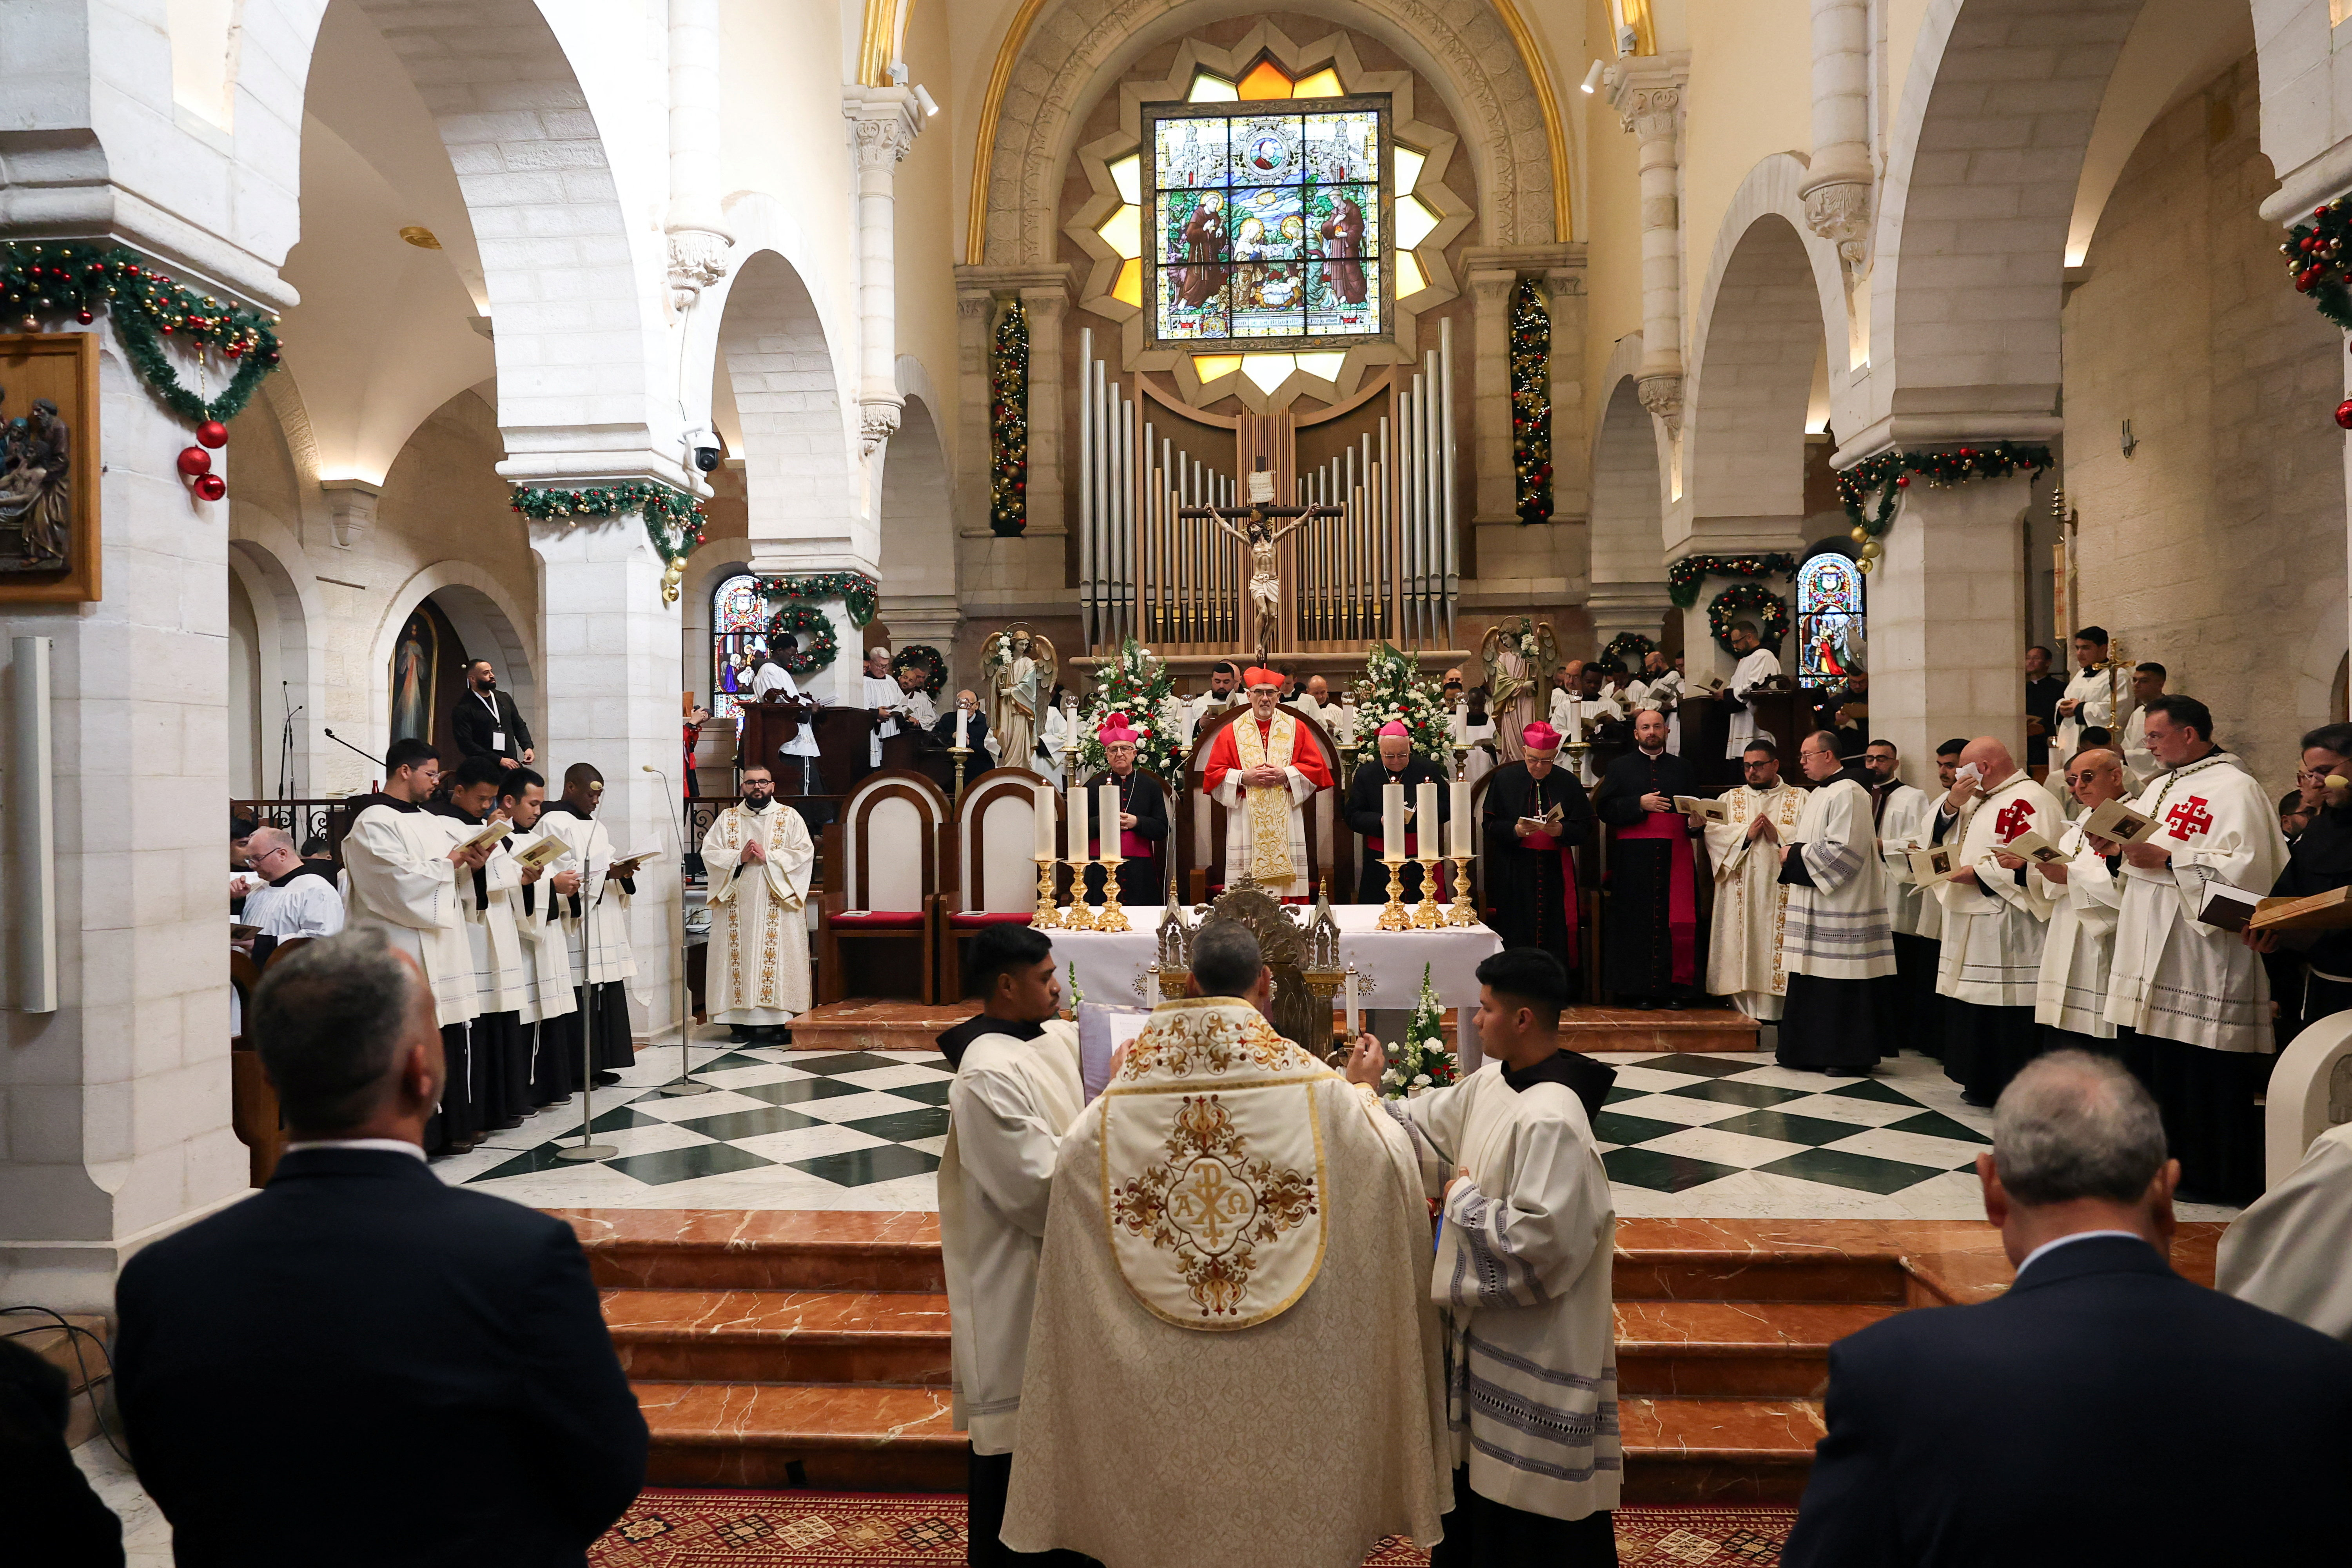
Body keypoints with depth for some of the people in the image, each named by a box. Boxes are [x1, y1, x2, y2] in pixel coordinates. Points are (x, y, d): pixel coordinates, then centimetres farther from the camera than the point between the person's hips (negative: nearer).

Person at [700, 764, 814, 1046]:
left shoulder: (789, 817, 7)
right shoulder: (727, 819, 12)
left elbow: (805, 852, -3)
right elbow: (709, 852, 4)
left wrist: (768, 857, -13)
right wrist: (739, 858, -12)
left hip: (777, 905, -2)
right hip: (737, 904, 2)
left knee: (778, 958, -4)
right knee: (740, 957, 0)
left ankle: (781, 1022, -2)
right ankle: (740, 1022, 4)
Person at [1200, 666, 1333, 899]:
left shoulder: (1295, 729, 11)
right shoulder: (1231, 733, 10)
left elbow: (1316, 768, 6)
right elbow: (1213, 774, 6)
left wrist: (1286, 775, -10)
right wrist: (1244, 778, -10)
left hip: (1286, 822, 1)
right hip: (1246, 824, 0)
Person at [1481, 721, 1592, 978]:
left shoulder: (1569, 783, 5)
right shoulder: (1504, 779, 3)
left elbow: (1584, 827, 3)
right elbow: (1490, 824, 0)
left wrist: (1561, 830, -18)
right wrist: (1515, 830, -19)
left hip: (1556, 871, 1)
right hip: (1515, 873, -1)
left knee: (1557, 934, -1)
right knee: (1518, 937, -2)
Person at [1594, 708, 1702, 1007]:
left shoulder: (1683, 769, 17)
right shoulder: (1620, 768, 11)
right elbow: (1604, 808, 1)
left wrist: (1695, 823, -8)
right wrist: (1639, 804, -12)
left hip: (1674, 856, 2)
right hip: (1634, 857, -2)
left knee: (1677, 921, -3)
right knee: (1636, 923, -4)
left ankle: (1674, 986, 3)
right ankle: (1636, 990, 0)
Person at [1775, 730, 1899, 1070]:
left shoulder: (1847, 794, -14)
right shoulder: (1817, 795, 17)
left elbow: (1844, 850, -21)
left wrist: (1796, 856, -13)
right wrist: (1788, 849, 2)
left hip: (1841, 909, -10)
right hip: (1814, 907, 10)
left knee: (1842, 983, -4)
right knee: (1816, 982, 11)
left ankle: (1851, 1055, 4)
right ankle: (1817, 1050, 18)